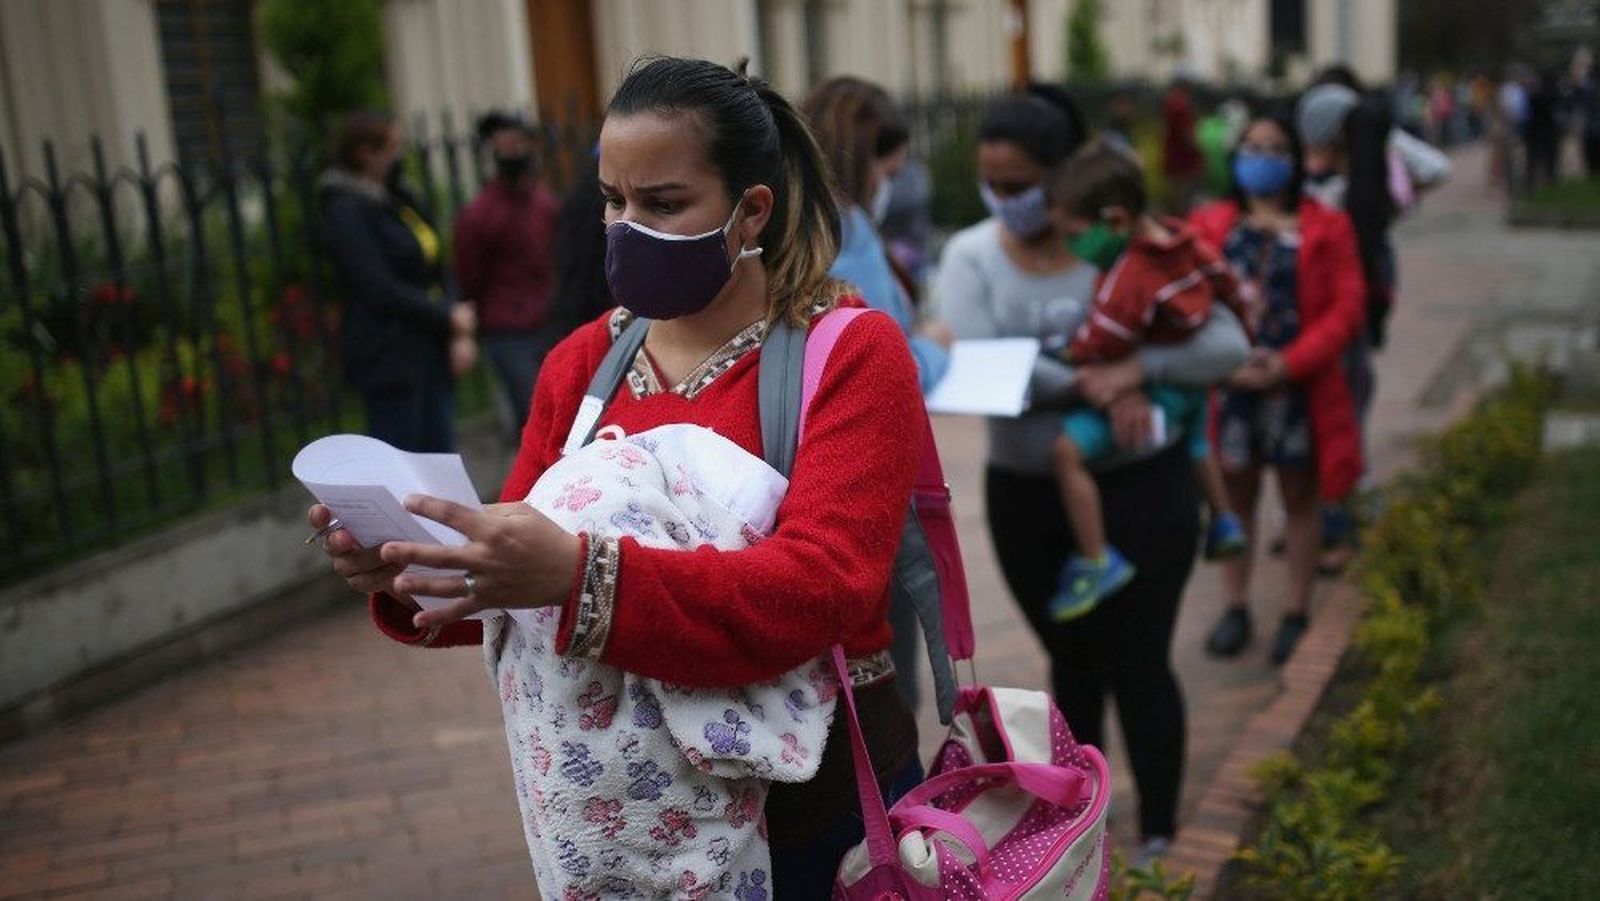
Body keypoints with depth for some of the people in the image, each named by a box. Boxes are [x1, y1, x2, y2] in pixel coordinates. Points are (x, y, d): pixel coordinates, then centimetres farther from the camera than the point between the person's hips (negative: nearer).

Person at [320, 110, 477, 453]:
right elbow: (380, 290, -17)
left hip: (430, 350, 8)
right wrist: (448, 316, -12)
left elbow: (435, 269, 12)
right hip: (390, 358, -8)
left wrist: (459, 333, -1)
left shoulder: (399, 199, 14)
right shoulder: (346, 211, -11)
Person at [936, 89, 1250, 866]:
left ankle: (1158, 838, 23)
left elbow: (1228, 347, -12)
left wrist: (1139, 367, -29)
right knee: (1071, 659, 18)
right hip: (1025, 496, 3)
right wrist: (1087, 385, -31)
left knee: (1137, 664, 4)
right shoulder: (971, 255, -4)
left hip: (1140, 489, -2)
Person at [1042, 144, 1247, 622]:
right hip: (1193, 384, 10)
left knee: (1068, 449, -20)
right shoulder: (1186, 241, -2)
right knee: (1193, 440, 39)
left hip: (1152, 396, -10)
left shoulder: (1126, 279, -29)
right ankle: (1224, 524, 58)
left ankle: (1097, 561, -19)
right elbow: (1229, 289, 13)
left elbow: (1090, 351, -29)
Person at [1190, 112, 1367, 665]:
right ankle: (1235, 608, 23)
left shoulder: (1326, 229, 1)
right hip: (1230, 384, 1)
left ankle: (1297, 613, 21)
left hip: (1297, 387, -1)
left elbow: (1347, 307, -5)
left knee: (1300, 498, 10)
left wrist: (1289, 364, -17)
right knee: (1236, 495, 11)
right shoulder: (1210, 225, 5)